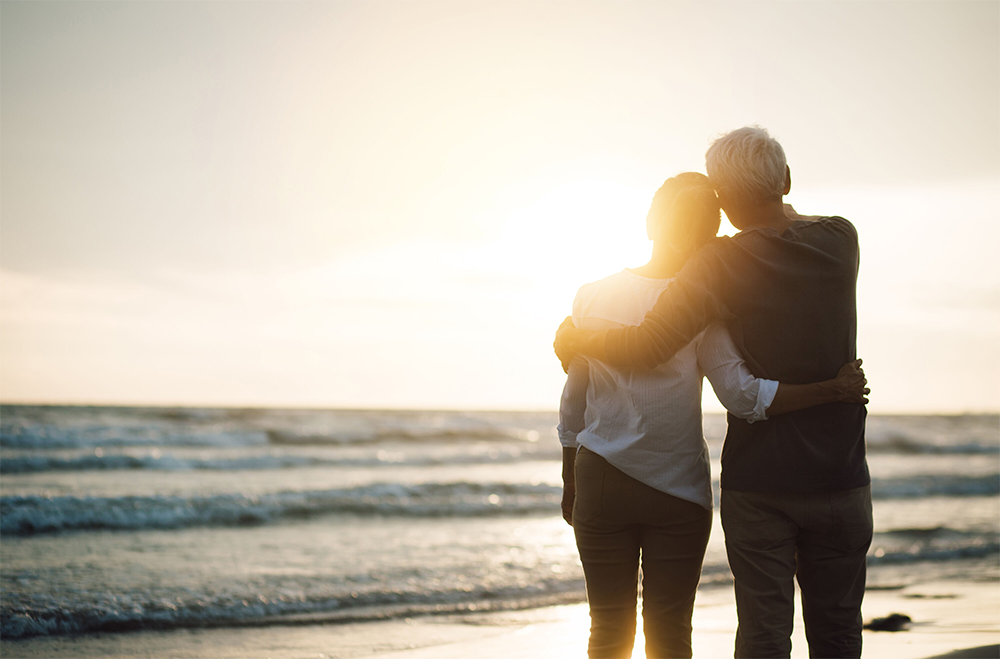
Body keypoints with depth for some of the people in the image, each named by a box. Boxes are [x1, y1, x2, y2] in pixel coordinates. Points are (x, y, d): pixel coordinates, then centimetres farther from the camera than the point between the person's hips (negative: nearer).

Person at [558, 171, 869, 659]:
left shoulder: (592, 297, 1)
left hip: (600, 484, 2)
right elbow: (744, 397, -16)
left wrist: (570, 482, 18)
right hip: (678, 490, -2)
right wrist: (833, 390, -8)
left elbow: (573, 405, 7)